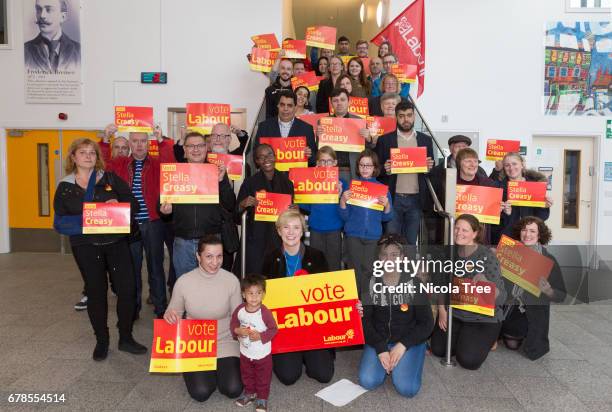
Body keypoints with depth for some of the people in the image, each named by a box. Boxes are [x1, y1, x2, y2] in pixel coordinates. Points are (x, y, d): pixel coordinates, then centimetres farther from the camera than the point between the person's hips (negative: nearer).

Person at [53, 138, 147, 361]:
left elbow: (133, 205, 3)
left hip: (116, 242, 0)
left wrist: (118, 205, -18)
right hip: (86, 246, 0)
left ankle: (126, 338, 16)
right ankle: (102, 341, 24)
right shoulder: (65, 187, 5)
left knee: (127, 288, -1)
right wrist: (80, 223, -16)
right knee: (96, 292, 8)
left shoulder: (111, 179, 3)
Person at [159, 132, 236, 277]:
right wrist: (165, 209, -12)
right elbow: (163, 202, 11)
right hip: (183, 242, 1)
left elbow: (230, 206, -2)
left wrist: (222, 181, -15)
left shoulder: (217, 171, 4)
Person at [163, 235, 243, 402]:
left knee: (233, 390, -13)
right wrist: (169, 315, -21)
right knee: (200, 393, -15)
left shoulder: (231, 280, -12)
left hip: (224, 341, 0)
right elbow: (175, 314, 2)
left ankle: (220, 367, 21)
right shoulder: (183, 282, -13)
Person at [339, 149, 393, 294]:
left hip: (373, 235, 0)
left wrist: (387, 205, -15)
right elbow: (345, 216, 0)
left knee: (368, 269, 3)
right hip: (353, 234, 0)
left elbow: (386, 217, 4)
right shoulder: (351, 186, 2)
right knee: (355, 269, 4)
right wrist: (343, 201, -16)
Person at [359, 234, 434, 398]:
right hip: (379, 340, 2)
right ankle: (386, 359, 11)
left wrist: (402, 345, -15)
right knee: (368, 382, -18)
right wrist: (380, 349, -14)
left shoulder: (414, 284, -9)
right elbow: (365, 320, -3)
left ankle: (399, 359, 10)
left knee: (406, 388, -20)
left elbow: (427, 323, -6)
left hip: (409, 341, -1)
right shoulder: (371, 284, -5)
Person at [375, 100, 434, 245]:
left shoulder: (425, 140, 10)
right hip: (393, 199, -1)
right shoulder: (384, 140, 4)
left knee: (411, 241, 8)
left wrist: (429, 167, -8)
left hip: (416, 199, 2)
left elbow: (431, 170, 14)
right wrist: (385, 169, -17)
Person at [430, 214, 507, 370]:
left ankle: (484, 340, 18)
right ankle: (463, 336, 25)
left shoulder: (487, 257, -18)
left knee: (468, 360, -15)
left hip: (484, 317, -4)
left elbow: (501, 297, -22)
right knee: (438, 349, -5)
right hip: (453, 312, 4)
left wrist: (485, 283, -41)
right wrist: (442, 311, -1)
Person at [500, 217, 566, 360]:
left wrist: (548, 291, -25)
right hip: (508, 306, 1)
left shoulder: (548, 260, -7)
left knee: (533, 352, -6)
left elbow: (561, 296, -5)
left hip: (534, 311, -1)